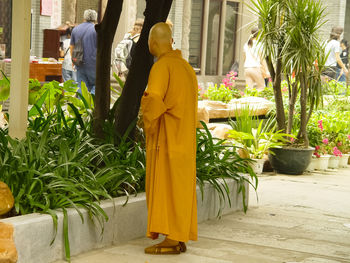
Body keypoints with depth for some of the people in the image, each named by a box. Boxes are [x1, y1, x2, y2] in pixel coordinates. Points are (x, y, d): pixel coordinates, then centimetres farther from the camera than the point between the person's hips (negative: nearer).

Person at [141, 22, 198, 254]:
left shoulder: (162, 66, -14)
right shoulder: (186, 66, 15)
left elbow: (153, 100, -27)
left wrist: (149, 126, -11)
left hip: (166, 139, -9)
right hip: (184, 138, 9)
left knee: (166, 187, -5)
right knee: (181, 188, 9)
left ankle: (171, 240, -5)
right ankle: (180, 239, 12)